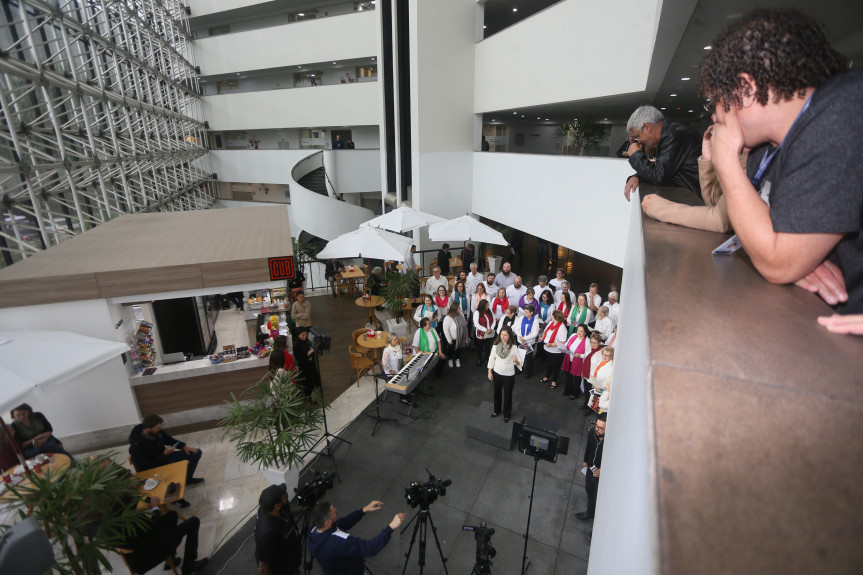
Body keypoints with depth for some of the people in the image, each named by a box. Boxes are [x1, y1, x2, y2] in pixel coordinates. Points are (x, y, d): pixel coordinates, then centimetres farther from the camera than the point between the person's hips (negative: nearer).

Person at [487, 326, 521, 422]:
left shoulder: (514, 347, -20)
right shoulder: (496, 345, -12)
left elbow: (519, 363, -17)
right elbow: (491, 359, -2)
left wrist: (516, 361, -40)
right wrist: (490, 372, -1)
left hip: (509, 375, -3)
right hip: (497, 373, 3)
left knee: (507, 395, 15)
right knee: (497, 392, 22)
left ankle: (507, 414, 38)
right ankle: (497, 410, 46)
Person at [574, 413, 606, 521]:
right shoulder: (592, 434, -18)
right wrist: (585, 461, 14)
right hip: (590, 469, 6)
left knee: (598, 500, 15)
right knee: (589, 491, 29)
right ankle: (590, 513, 56)